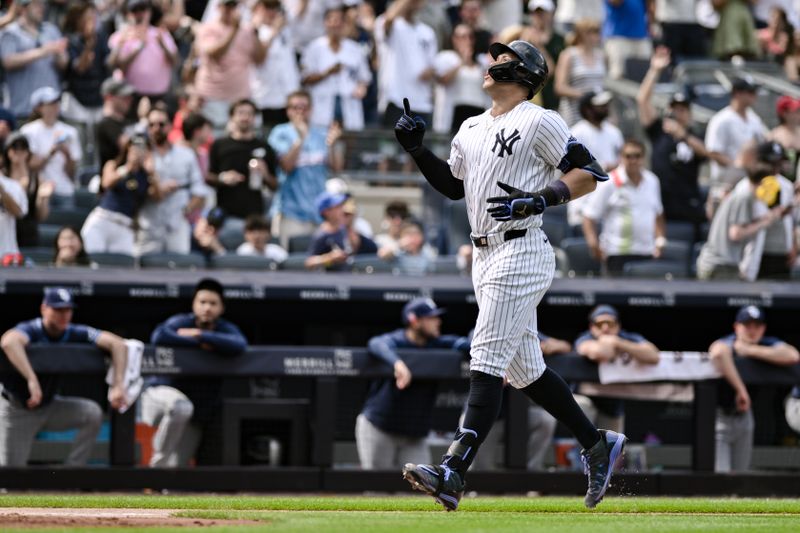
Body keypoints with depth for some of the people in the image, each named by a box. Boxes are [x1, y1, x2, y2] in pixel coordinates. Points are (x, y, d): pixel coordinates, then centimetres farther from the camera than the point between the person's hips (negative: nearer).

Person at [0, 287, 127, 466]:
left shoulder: (74, 333, -12)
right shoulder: (30, 330, -25)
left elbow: (116, 343, -19)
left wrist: (118, 385, -33)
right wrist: (32, 380, -59)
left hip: (50, 406, 4)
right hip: (17, 410, -4)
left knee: (92, 413, -20)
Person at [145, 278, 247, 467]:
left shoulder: (226, 330, -1)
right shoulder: (181, 322, -7)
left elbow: (239, 346, -25)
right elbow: (159, 337, -28)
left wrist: (199, 335, -25)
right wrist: (200, 345, -24)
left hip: (198, 414, 4)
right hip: (163, 390, -4)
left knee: (176, 466, 1)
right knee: (181, 406, -39)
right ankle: (159, 460, -22)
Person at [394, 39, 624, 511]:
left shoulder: (538, 122, -7)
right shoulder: (472, 129, 18)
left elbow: (590, 173, -11)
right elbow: (453, 186, 26)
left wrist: (538, 200, -22)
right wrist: (417, 149, 13)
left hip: (521, 251, -9)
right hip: (485, 256, 9)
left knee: (488, 360, -15)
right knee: (524, 368, 12)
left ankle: (454, 473, -23)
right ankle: (598, 444, 25)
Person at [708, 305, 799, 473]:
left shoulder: (767, 345, -7)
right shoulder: (727, 344, -23)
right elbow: (718, 353, -50)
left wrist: (750, 350, -27)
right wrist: (740, 389, -47)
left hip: (743, 417, 6)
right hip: (717, 415, -6)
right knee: (719, 477, -16)